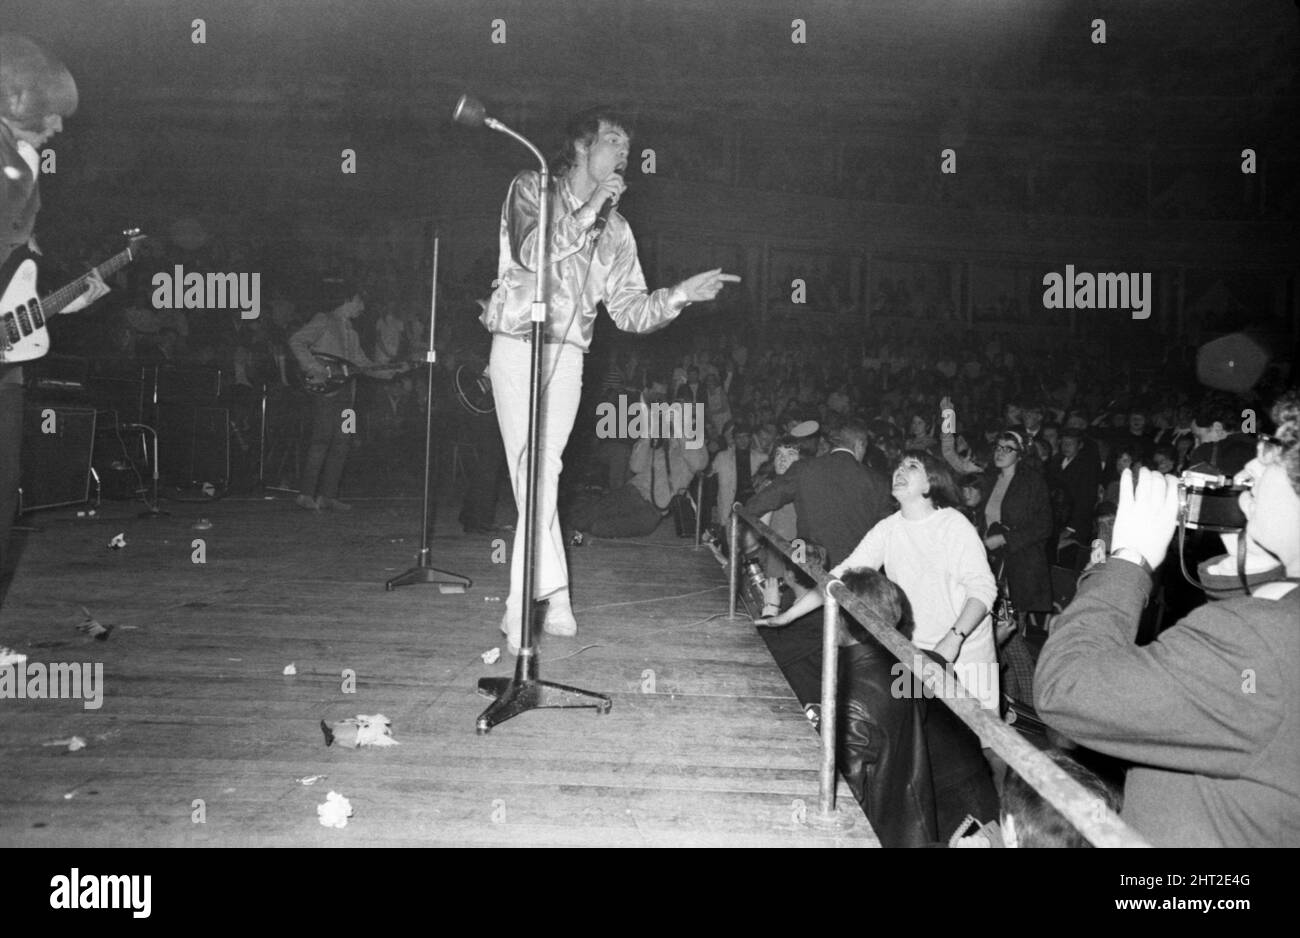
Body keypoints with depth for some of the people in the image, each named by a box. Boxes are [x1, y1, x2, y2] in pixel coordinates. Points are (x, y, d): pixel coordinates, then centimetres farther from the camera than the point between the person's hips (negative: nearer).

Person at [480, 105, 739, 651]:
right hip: (518, 346, -3)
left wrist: (680, 294, -7)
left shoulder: (615, 231, 14)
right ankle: (554, 595, -6)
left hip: (567, 356, 3)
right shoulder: (531, 190, 2)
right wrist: (587, 211, -17)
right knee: (536, 473, -12)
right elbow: (528, 252, -17)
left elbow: (629, 311, 8)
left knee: (540, 473, 2)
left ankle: (521, 607, 10)